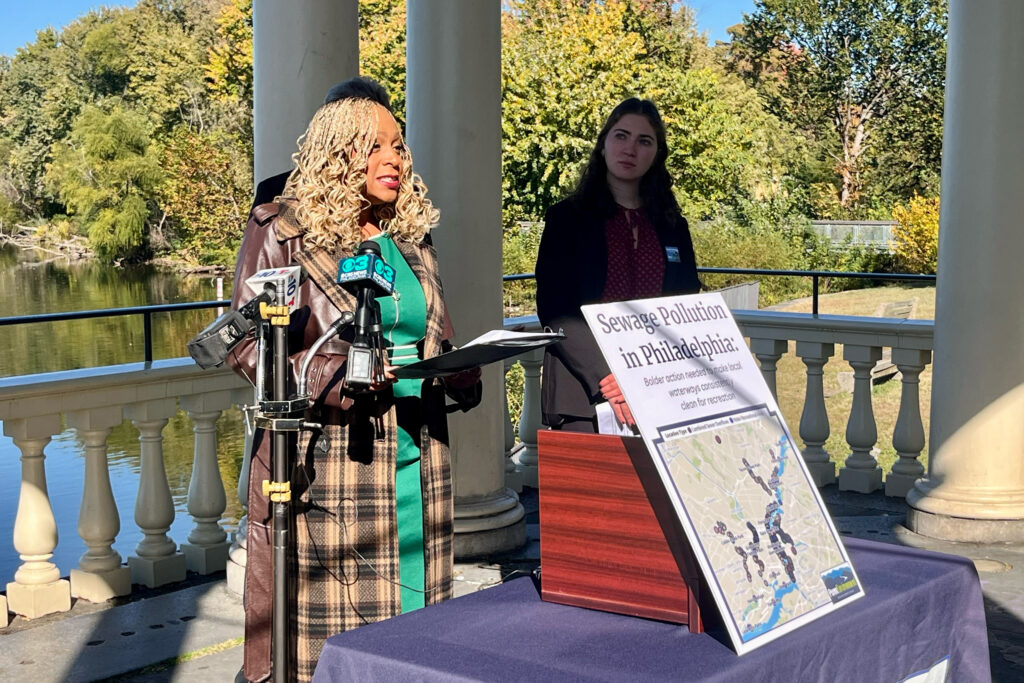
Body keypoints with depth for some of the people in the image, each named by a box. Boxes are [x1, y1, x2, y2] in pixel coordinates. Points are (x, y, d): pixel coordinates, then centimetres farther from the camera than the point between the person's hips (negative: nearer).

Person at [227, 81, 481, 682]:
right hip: (324, 459, -5)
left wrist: (461, 374, -2)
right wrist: (338, 380, -19)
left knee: (409, 603, 6)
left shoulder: (412, 238, 16)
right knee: (325, 619, -2)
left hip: (415, 456, 5)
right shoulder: (281, 232, -2)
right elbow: (249, 347, -6)